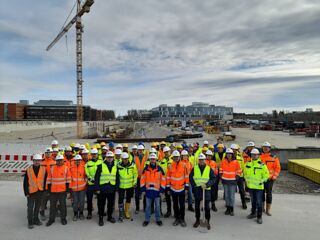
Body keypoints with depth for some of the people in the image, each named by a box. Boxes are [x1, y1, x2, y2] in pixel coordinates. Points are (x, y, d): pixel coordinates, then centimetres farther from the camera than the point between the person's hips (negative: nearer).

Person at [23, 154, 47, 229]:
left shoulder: (44, 169, -2)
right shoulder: (28, 170, -5)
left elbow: (45, 180, 5)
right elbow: (25, 182, -1)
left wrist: (44, 189, 1)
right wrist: (26, 192, -4)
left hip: (40, 192, 2)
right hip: (31, 192, -1)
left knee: (37, 207, 14)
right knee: (30, 208, 2)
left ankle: (36, 220, 30)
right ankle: (30, 222, 16)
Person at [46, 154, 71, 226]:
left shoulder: (66, 168, -2)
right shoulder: (52, 168, 5)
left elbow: (68, 179, 1)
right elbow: (49, 179, 8)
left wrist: (67, 187, -2)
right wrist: (49, 188, 5)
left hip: (62, 190, -2)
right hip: (53, 190, 2)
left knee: (63, 205, 6)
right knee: (52, 205, 11)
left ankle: (63, 218, 20)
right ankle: (51, 219, 24)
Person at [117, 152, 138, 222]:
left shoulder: (132, 165, -8)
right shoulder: (118, 165, -11)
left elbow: (135, 173, 3)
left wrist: (135, 182, -1)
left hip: (130, 185, 2)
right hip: (121, 185, -1)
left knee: (128, 199, 14)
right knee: (121, 199, 0)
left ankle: (126, 212, 33)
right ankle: (121, 214, 13)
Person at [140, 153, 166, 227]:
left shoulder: (159, 169, -2)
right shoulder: (146, 169, 0)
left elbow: (163, 180, 1)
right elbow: (142, 179, 2)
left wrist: (162, 190, -2)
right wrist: (143, 190, -1)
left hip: (157, 190, 0)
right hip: (148, 190, 1)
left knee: (157, 206, 10)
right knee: (148, 206, 11)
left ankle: (158, 219, 25)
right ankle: (147, 219, 24)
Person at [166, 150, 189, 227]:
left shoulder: (184, 165, -6)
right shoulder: (170, 166, -3)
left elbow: (186, 175, -1)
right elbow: (168, 177, 2)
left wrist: (187, 185, -1)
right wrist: (168, 186, 3)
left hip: (181, 188, -2)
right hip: (173, 188, 2)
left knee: (182, 205, 6)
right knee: (175, 204, 13)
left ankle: (182, 219, 20)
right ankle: (177, 218, 26)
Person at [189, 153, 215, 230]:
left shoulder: (209, 169, -1)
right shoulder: (194, 168, 3)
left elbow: (213, 179, -3)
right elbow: (190, 177, 6)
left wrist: (206, 184, -16)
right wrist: (194, 185, -8)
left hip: (206, 190, -1)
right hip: (197, 190, 2)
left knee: (207, 207, 4)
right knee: (197, 206, 12)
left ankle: (207, 221, 19)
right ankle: (197, 220, 29)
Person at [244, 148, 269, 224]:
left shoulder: (262, 164, -10)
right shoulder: (248, 163, 4)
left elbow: (266, 175, -5)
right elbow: (245, 173, 17)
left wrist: (261, 181, -10)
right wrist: (247, 180, 10)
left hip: (258, 187, -5)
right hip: (250, 186, 5)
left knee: (259, 202, -1)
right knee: (253, 200, 19)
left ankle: (259, 217, 11)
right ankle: (253, 213, 35)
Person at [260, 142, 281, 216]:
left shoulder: (274, 158, -1)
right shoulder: (259, 157, 3)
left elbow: (278, 168, 1)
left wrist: (274, 177, -6)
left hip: (269, 179, -1)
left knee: (269, 194, 2)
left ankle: (268, 210, 14)